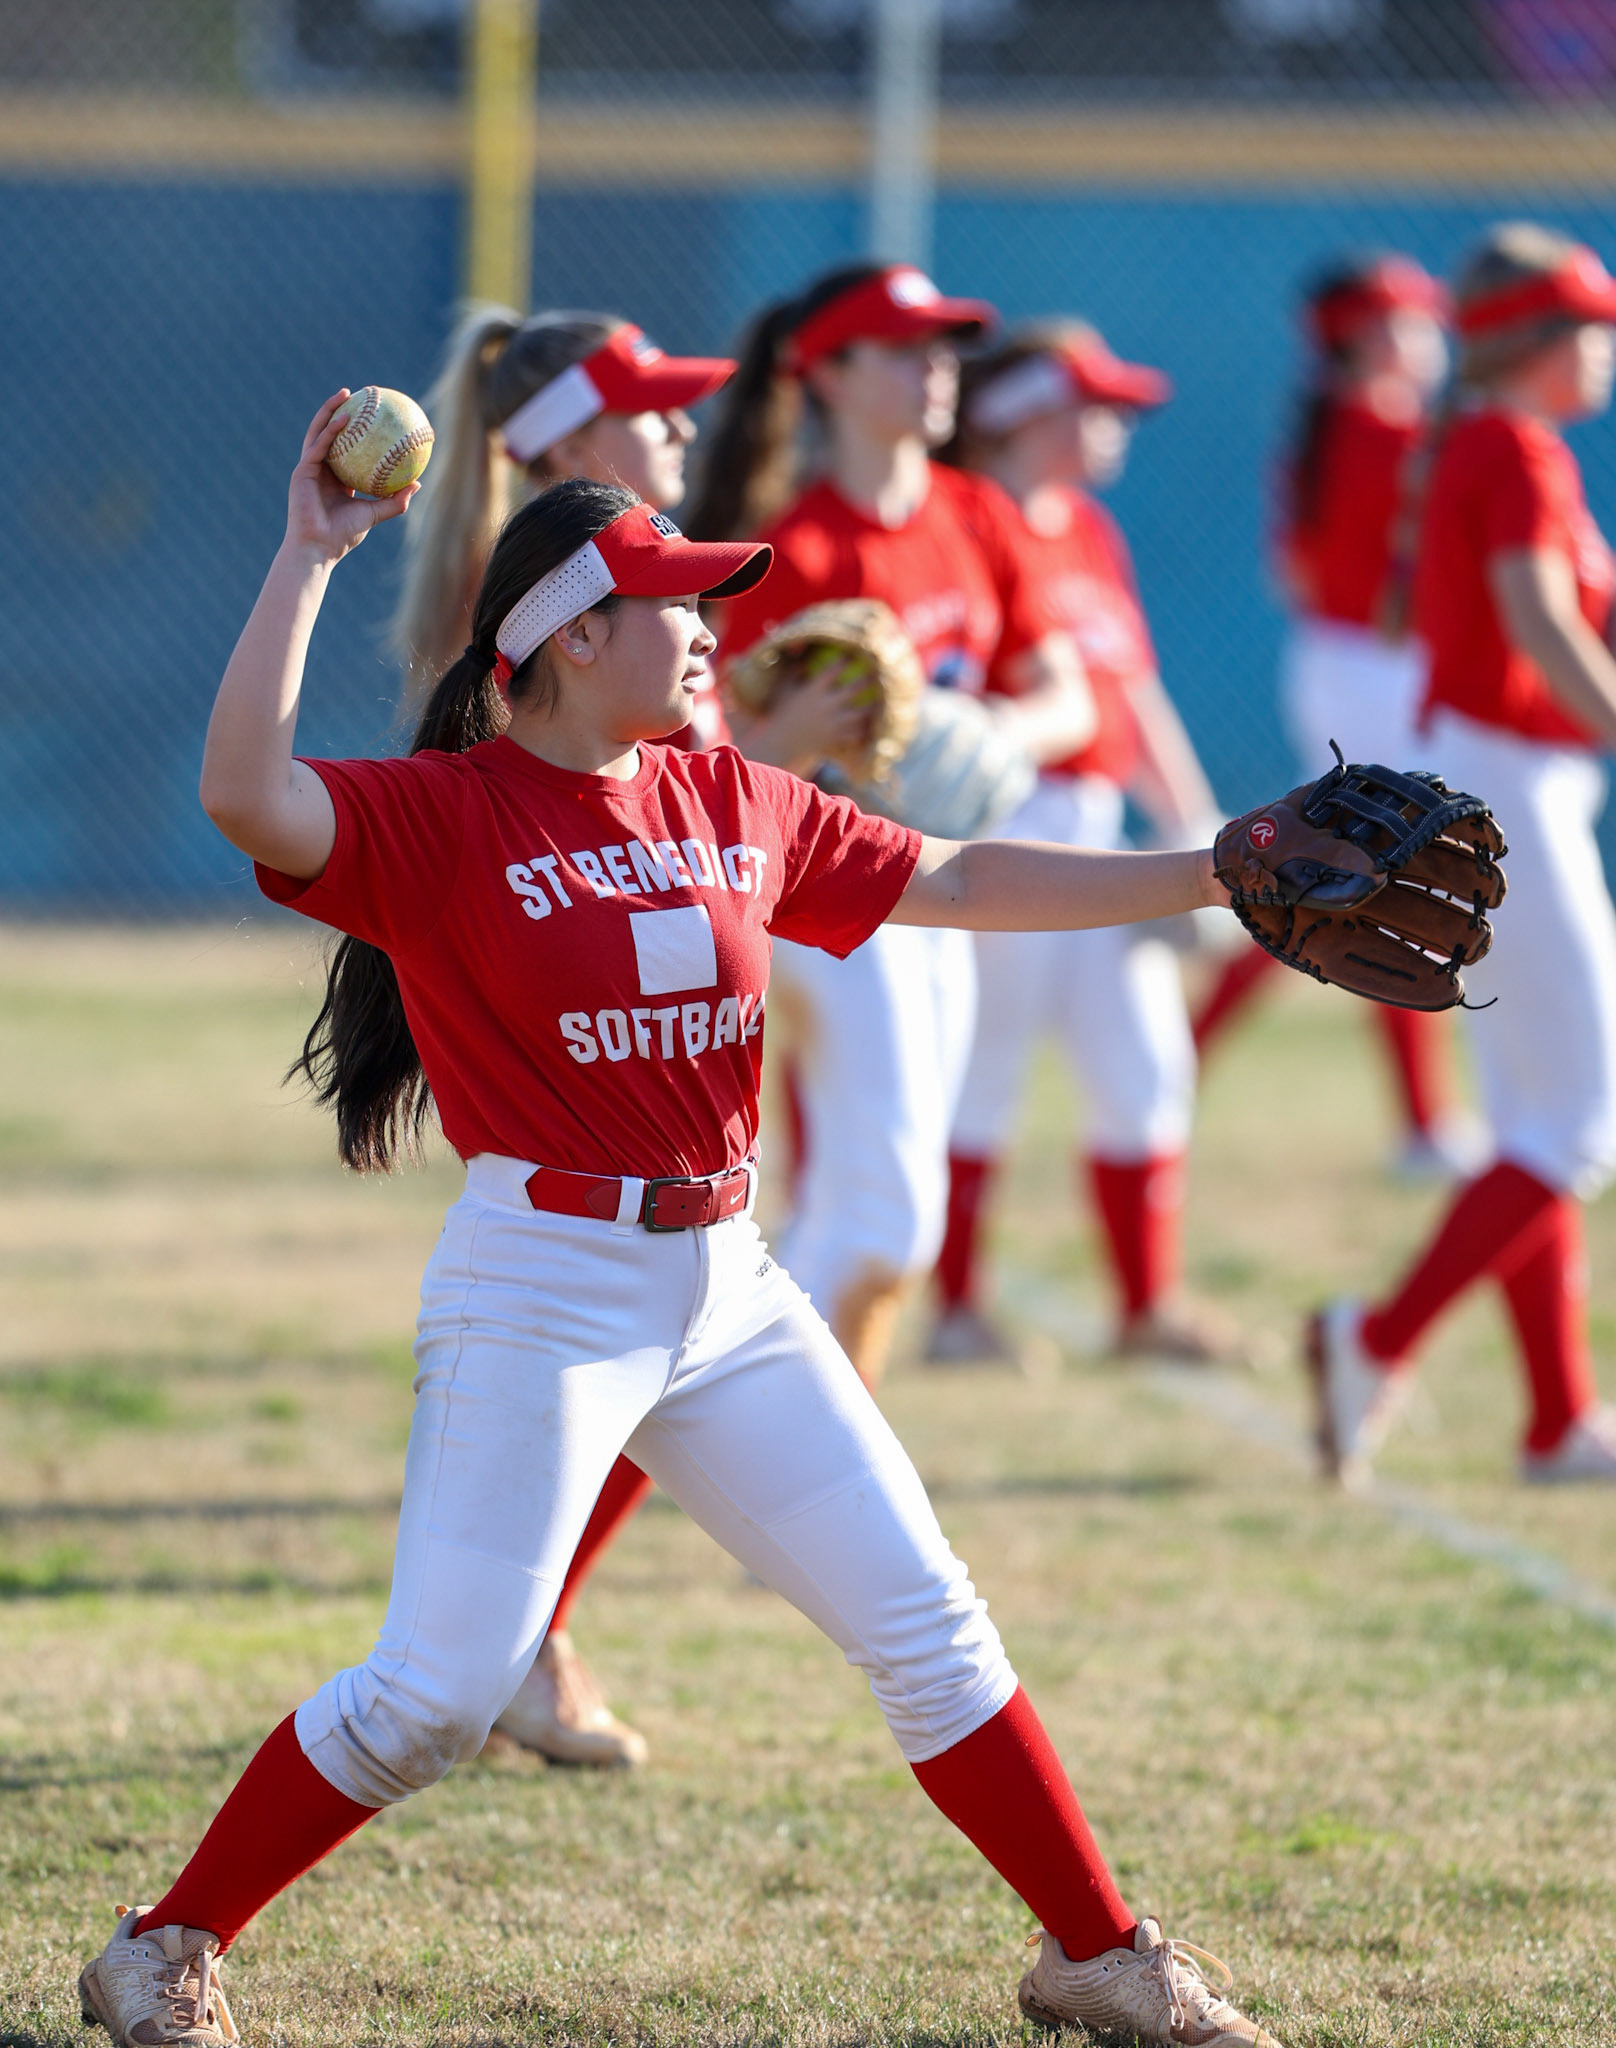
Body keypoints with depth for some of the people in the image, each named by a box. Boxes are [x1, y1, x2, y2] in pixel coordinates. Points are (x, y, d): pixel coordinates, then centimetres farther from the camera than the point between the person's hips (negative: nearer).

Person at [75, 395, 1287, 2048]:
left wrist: (1210, 878, 12)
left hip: (726, 1289, 6)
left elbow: (956, 883, 16)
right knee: (439, 1692, -9)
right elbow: (245, 795, -28)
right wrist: (309, 557, -27)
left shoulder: (736, 807, 9)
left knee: (926, 1623, 7)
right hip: (538, 1290, -6)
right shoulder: (434, 816, -10)